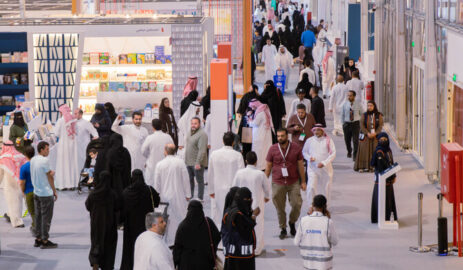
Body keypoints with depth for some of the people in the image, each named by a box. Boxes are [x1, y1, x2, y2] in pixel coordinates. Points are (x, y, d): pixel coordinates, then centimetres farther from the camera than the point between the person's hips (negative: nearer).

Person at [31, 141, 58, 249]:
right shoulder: (45, 160, -16)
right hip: (46, 193, -8)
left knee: (38, 216, 13)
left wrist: (51, 173, 2)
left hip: (36, 192, 8)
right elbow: (50, 177, -9)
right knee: (46, 217, -3)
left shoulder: (33, 160, 9)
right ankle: (45, 241, -1)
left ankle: (38, 239, 17)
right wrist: (54, 191, 1)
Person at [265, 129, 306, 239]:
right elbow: (268, 167, 6)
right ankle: (283, 229, 18)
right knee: (280, 208, 4)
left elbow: (300, 165, 6)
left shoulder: (296, 148, 0)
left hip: (293, 182, 0)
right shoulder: (273, 149, 0)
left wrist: (303, 181, 6)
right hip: (278, 183, 0)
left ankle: (292, 222, 22)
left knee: (297, 204, -5)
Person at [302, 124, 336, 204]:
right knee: (311, 187, -13)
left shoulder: (328, 141, -3)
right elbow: (304, 152, 11)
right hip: (312, 168, 0)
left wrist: (324, 163, -16)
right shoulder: (309, 140, 1)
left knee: (325, 188, 8)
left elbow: (333, 153, -5)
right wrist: (309, 158, -11)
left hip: (325, 168, 0)